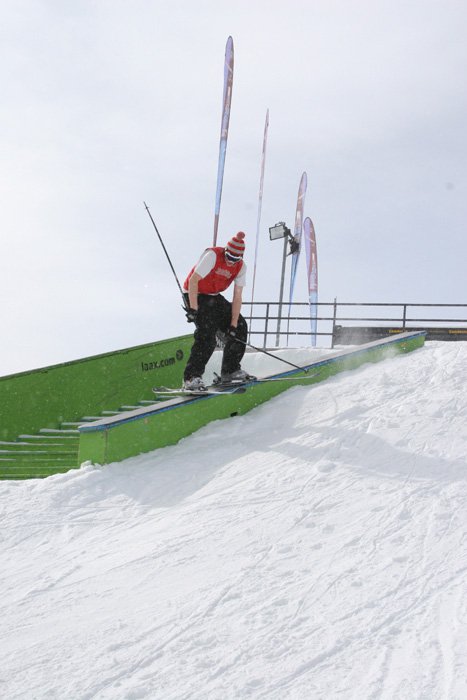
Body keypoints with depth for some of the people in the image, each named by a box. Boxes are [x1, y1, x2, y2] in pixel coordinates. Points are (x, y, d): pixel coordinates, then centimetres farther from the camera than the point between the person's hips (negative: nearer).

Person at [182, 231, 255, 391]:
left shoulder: (241, 267, -7)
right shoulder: (213, 255, -25)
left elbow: (237, 297, -7)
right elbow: (193, 281, -26)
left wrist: (233, 324, -13)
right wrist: (193, 310, -31)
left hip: (214, 297, 7)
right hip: (195, 295, -7)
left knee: (240, 327, 2)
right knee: (207, 334, -23)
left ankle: (230, 370, 12)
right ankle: (191, 377, -21)